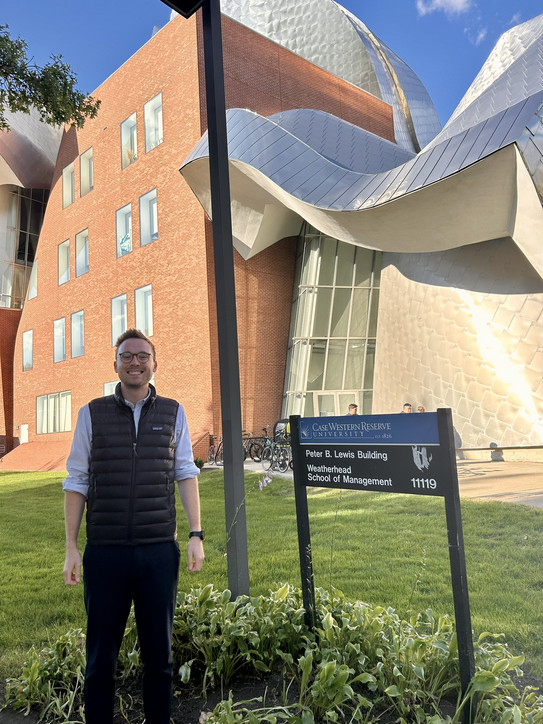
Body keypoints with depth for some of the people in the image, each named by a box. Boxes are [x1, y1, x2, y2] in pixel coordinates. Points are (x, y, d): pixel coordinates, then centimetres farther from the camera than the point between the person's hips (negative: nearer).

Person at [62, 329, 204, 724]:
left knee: (159, 651, 15)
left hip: (160, 550, 1)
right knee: (101, 654, 14)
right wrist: (71, 546, 0)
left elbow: (186, 474, 4)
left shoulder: (173, 413, 4)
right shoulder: (92, 413, 2)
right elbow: (77, 481, 3)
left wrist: (196, 534, -2)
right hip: (105, 550, 0)